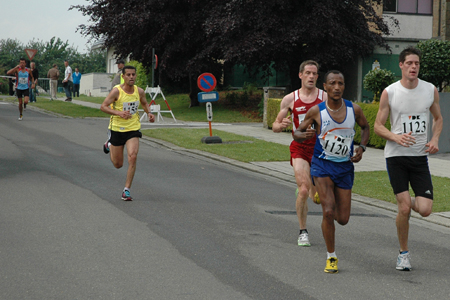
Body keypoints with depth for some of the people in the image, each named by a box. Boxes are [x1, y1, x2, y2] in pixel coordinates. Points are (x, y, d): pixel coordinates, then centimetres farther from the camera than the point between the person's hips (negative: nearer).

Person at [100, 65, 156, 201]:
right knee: (118, 164, 10)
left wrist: (149, 113, -1)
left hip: (133, 129, 2)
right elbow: (103, 106, -14)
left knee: (132, 157, -19)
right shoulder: (117, 91, -14)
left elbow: (144, 103, 19)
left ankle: (127, 189, -8)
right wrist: (119, 113, -27)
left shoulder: (140, 92, -1)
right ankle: (109, 145, 45)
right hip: (117, 129, -2)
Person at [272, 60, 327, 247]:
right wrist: (281, 125, -14)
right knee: (303, 190, -17)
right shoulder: (290, 99, 3)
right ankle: (303, 232, -2)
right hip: (299, 148, -1)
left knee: (317, 198, 3)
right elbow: (275, 126, 9)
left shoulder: (325, 98, 1)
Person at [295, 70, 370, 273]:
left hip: (345, 167, 3)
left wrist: (361, 148, -2)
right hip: (322, 165, -3)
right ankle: (331, 257, -1)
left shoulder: (354, 110, -5)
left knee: (343, 219, 5)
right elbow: (297, 133, 1)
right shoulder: (316, 111, -11)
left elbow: (366, 127, 15)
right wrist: (304, 135, -23)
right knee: (328, 212, -18)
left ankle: (324, 195, 40)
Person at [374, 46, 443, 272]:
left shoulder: (430, 90, 2)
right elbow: (378, 126, 0)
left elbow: (438, 118, 17)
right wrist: (396, 137, -19)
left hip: (420, 156, 2)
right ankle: (404, 253, 12)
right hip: (395, 156, -2)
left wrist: (435, 139, -2)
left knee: (425, 210, -7)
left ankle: (410, 202, 31)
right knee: (404, 209, -8)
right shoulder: (389, 92, -5)